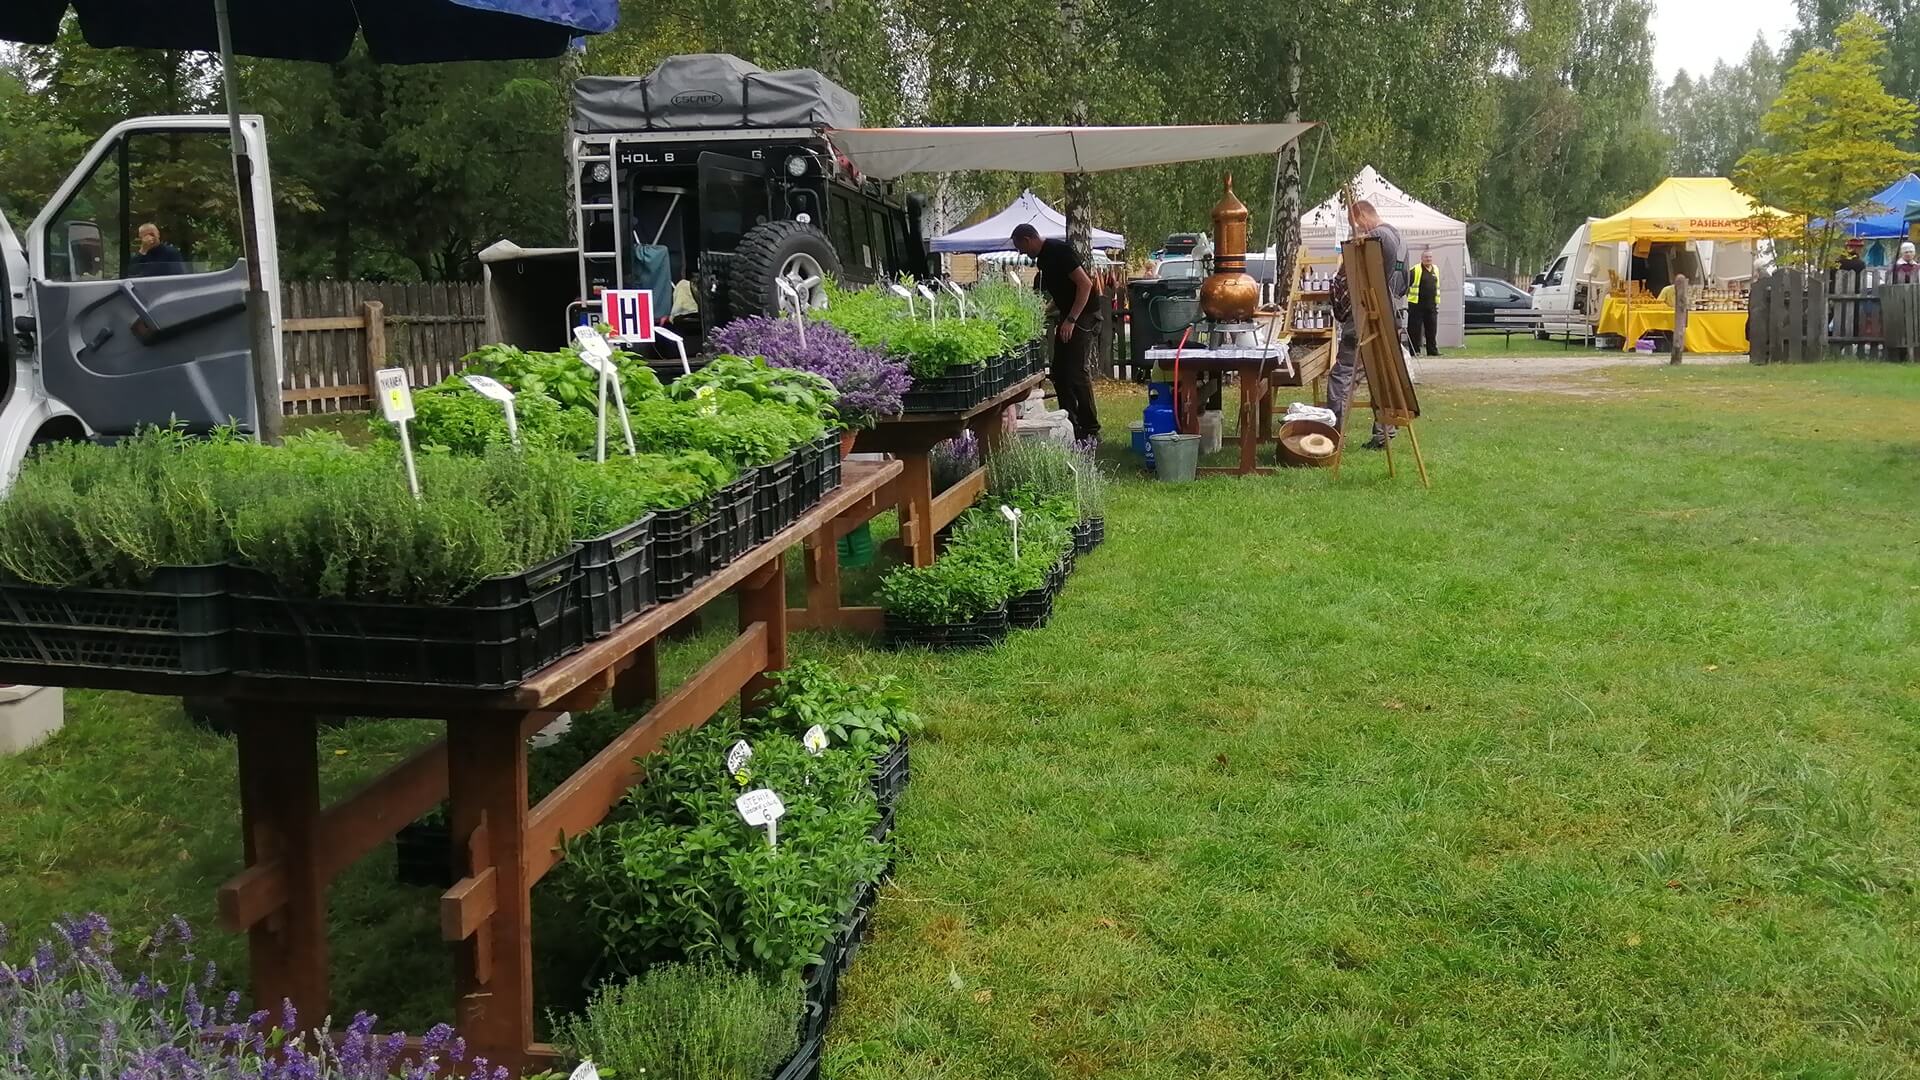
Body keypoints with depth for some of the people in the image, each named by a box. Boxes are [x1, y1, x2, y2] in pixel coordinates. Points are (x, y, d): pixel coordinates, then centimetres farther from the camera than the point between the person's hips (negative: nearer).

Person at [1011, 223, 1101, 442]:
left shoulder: (1059, 251, -15)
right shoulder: (1043, 258, 14)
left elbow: (1085, 284, -22)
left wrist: (1071, 320, -24)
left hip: (1084, 314, -10)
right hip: (1067, 316, 10)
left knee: (1075, 371, -12)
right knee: (1059, 372, 10)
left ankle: (1091, 430, -8)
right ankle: (1070, 425, 16)